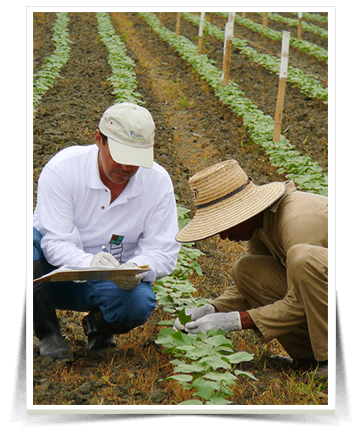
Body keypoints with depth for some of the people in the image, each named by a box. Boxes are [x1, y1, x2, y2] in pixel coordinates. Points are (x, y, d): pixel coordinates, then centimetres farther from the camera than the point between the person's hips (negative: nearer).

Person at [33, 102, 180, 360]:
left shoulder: (158, 182, -9)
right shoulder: (62, 168, -17)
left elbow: (164, 251, -10)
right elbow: (56, 242, -23)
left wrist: (138, 270, -34)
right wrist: (88, 263, -45)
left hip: (112, 281, 1)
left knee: (138, 304, -33)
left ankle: (99, 324, 5)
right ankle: (48, 333, -15)